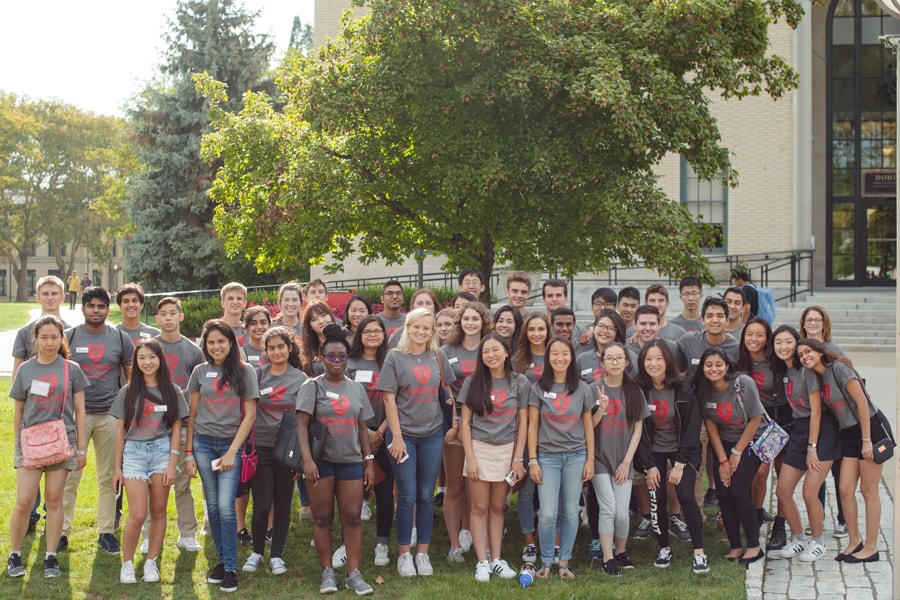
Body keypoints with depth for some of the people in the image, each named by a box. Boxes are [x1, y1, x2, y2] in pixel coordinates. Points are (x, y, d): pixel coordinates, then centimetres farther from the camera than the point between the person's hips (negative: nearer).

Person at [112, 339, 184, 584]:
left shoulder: (171, 391, 4)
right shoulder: (128, 392, 5)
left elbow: (176, 429, 4)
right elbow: (120, 431, 7)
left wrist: (172, 464, -4)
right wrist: (117, 467, 5)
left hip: (162, 452, 1)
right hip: (134, 454, -1)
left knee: (158, 511, 5)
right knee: (137, 515, -8)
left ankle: (151, 562, 17)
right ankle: (127, 563, 9)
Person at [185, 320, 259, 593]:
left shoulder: (244, 371, -3)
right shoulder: (200, 371, 5)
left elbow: (250, 415, -4)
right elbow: (193, 413, 9)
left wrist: (232, 451, -10)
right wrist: (189, 452, 5)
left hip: (230, 444, -3)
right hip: (203, 443, 3)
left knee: (226, 506, -9)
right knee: (212, 506, 7)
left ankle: (231, 568, -1)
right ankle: (222, 560, 19)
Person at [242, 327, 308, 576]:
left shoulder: (301, 379, 1)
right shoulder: (257, 375, 2)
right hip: (260, 447, 0)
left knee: (283, 503, 7)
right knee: (262, 504, 0)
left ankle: (276, 555, 18)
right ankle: (257, 552, 17)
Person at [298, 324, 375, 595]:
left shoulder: (357, 388, 10)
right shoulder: (312, 386, -1)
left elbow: (362, 428, 12)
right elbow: (302, 425, -9)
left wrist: (369, 462, 7)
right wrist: (307, 460, -21)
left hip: (351, 461, 3)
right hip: (321, 461, -2)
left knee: (352, 517, 1)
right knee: (322, 517, 4)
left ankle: (354, 573, 7)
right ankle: (327, 572, 14)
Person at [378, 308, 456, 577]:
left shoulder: (438, 357, 5)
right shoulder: (395, 357, -3)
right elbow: (389, 398, -6)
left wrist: (455, 421, 5)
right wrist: (396, 436, -11)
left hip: (433, 434, 3)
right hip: (404, 435, -3)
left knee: (426, 495, 7)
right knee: (407, 495, -1)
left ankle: (423, 553, 16)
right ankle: (404, 554, 11)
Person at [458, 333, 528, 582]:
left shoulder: (519, 382, 0)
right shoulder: (473, 382, -1)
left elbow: (523, 423, 1)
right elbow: (465, 421, -1)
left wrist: (518, 458, -3)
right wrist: (470, 458, -7)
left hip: (507, 450, 1)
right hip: (479, 449, 0)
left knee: (497, 507, 8)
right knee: (480, 508, 1)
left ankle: (496, 559, 15)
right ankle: (482, 562, 5)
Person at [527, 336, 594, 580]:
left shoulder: (582, 388, 4)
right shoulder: (538, 388, 0)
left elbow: (588, 426, 7)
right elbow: (532, 426, 1)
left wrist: (590, 460, 3)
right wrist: (533, 461, -4)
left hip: (575, 456, 1)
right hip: (547, 456, -1)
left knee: (570, 512, 4)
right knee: (548, 514, -6)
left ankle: (564, 561, 16)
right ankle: (546, 561, 11)